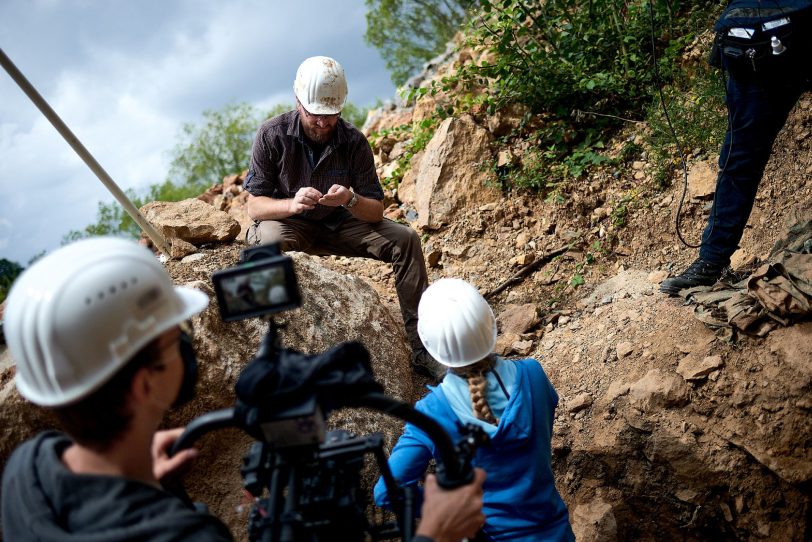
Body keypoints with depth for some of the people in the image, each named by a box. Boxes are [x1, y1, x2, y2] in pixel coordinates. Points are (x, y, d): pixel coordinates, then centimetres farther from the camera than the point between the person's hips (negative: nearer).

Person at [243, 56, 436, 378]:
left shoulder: (353, 141, -12)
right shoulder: (272, 135, -17)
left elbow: (376, 211, -12)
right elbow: (254, 206, -18)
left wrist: (350, 200, -36)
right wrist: (292, 204, -39)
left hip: (339, 224, 3)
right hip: (286, 223, -2)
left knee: (405, 239, -16)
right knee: (270, 240, -39)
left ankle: (420, 347, -14)